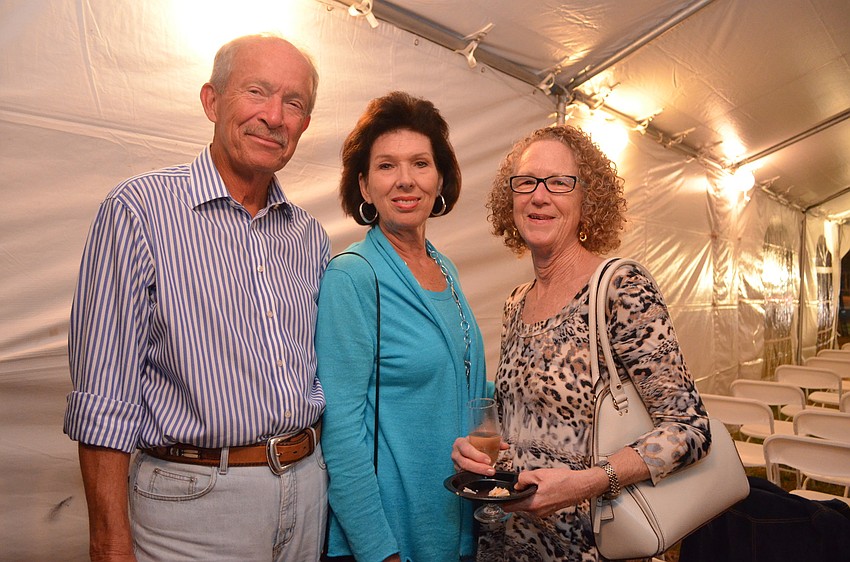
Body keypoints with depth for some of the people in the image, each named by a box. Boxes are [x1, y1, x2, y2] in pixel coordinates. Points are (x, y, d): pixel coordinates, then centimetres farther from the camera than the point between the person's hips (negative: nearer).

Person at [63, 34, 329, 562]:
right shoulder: (138, 210, -11)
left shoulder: (310, 235, 5)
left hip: (307, 490, 6)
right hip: (196, 500, -5)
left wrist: (330, 488, 12)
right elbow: (104, 400, -13)